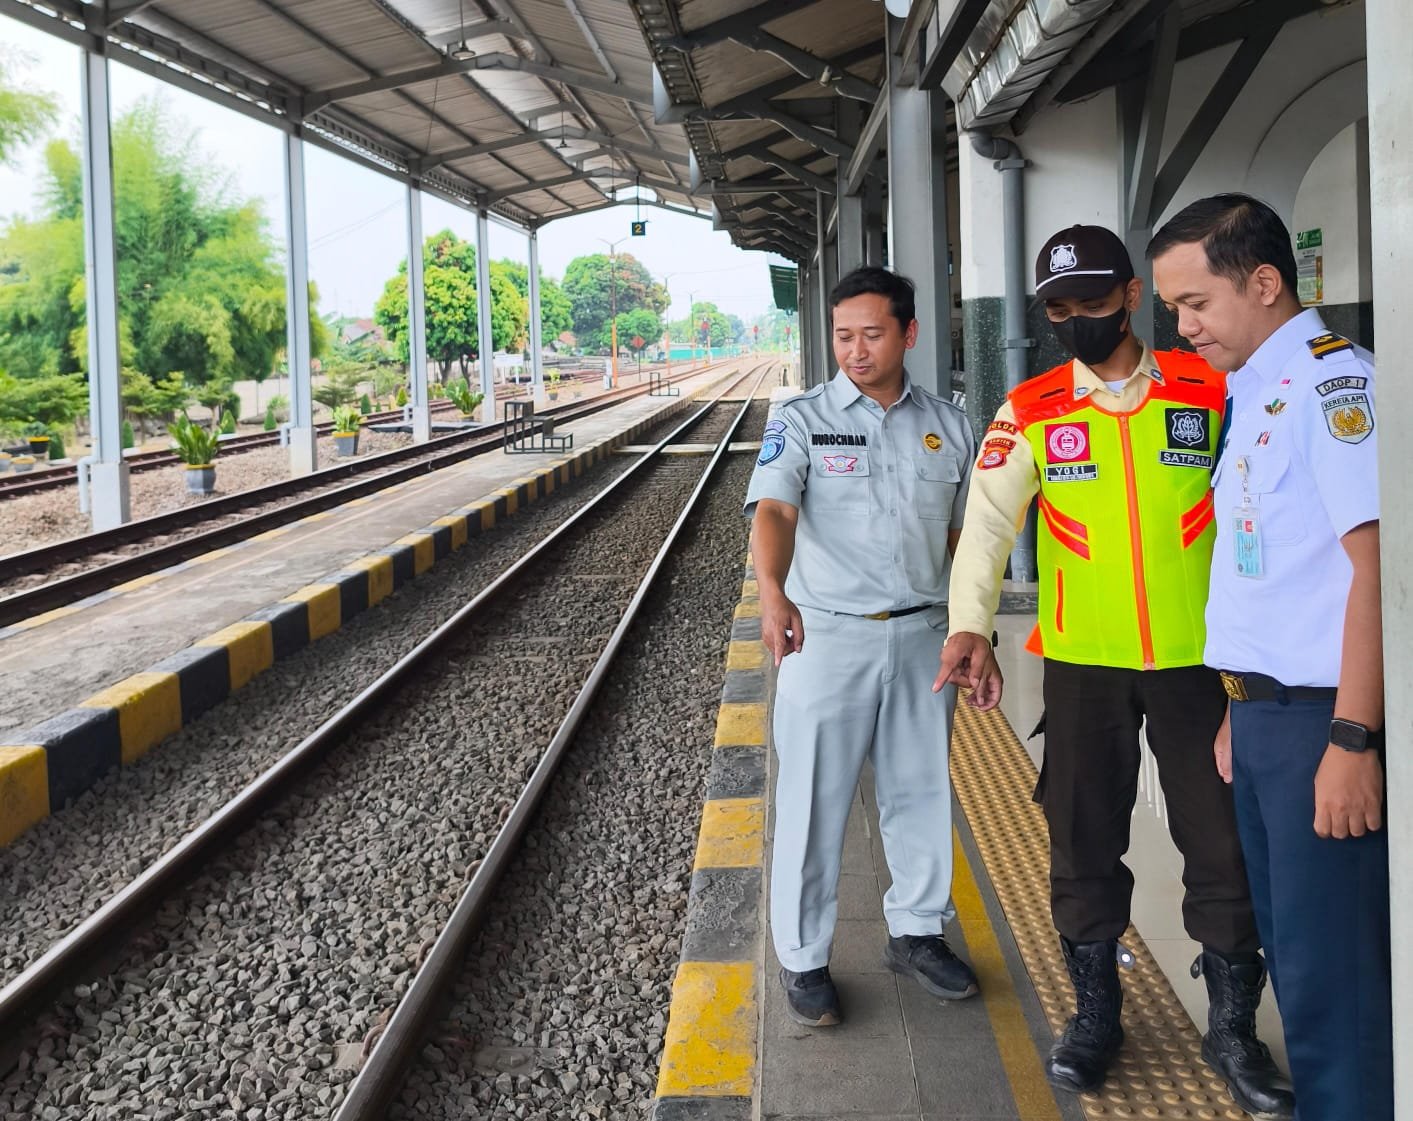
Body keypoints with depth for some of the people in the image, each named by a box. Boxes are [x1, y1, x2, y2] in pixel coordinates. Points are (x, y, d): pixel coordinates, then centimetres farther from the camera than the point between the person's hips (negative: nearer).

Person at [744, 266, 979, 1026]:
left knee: (921, 791, 14)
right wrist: (774, 592, -41)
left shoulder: (948, 428, 7)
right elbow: (773, 511, -21)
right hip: (828, 636, -3)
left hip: (923, 635, 4)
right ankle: (803, 959, 15)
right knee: (813, 802, 1)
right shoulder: (802, 421, -6)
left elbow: (963, 534, 15)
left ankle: (916, 932, 33)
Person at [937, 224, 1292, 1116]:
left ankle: (1233, 1026, 25)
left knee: (1225, 842, 6)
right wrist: (971, 626, -26)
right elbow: (989, 519, -11)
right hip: (1081, 663, 1)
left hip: (1197, 657, 0)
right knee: (1084, 842, 11)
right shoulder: (1031, 413, -1)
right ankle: (1096, 1011, 30)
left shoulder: (1211, 391, -1)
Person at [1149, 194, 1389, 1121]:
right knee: (1291, 956, 17)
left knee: (1332, 976, -3)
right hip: (1263, 715, 9)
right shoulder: (1254, 393, 15)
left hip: (1321, 722, -9)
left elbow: (1374, 560, -20)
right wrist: (1241, 712, 17)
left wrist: (1352, 741, -22)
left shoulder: (1330, 381, -13)